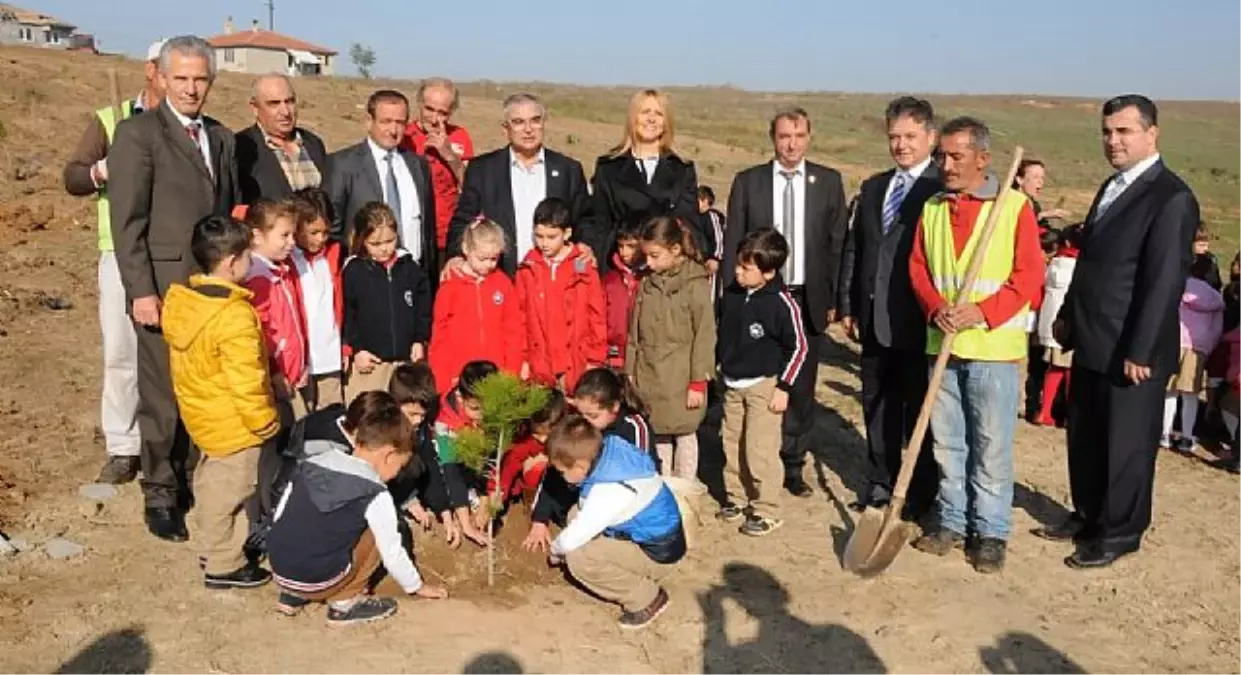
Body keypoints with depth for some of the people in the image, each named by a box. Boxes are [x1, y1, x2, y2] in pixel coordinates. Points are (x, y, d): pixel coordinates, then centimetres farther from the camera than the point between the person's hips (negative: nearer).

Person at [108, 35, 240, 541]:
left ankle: (191, 478, 24)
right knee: (162, 398, 4)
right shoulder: (138, 133, -5)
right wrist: (141, 291, -14)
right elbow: (127, 220, -9)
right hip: (165, 286, -5)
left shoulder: (221, 137, 14)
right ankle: (160, 496, 19)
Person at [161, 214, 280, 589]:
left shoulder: (179, 300, -1)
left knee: (210, 482, 24)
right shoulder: (235, 317, -29)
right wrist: (264, 421, -13)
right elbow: (245, 380, -27)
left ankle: (210, 548, 41)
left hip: (201, 413, 9)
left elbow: (189, 362, 10)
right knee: (233, 491, 7)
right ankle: (224, 565, 19)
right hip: (233, 423, -9)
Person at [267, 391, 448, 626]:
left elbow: (280, 514, 11)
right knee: (376, 533, 9)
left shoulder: (311, 463, 4)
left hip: (279, 570, 6)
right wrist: (416, 586, 13)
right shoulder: (375, 495, -11)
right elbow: (392, 552, -3)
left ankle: (293, 595, 21)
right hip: (318, 581, -6)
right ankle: (344, 603, 8)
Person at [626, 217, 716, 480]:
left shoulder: (696, 284, -11)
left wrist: (698, 381, -13)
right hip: (649, 377, 5)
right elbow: (635, 332, 11)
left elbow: (705, 336, -12)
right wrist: (630, 373, 10)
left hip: (680, 379, -5)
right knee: (658, 436, 14)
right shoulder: (647, 284, 7)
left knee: (684, 436, 8)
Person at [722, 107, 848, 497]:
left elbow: (838, 243, 6)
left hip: (808, 298, 1)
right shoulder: (748, 182, 3)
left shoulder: (829, 182, 5)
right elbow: (732, 244, 3)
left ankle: (793, 465, 21)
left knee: (801, 387, 8)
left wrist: (835, 298, 1)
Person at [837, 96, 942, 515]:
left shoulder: (944, 189, -9)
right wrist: (848, 305, 10)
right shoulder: (872, 188, 14)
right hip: (874, 319, 6)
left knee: (920, 412, 6)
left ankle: (922, 495, 19)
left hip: (919, 321, -6)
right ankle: (880, 484, 29)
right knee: (877, 407, 15)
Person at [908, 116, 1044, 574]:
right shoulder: (933, 208, 9)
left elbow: (1029, 275, -8)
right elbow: (918, 268, 10)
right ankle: (952, 520, 26)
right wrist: (935, 308, -8)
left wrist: (982, 312, -19)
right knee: (947, 443, 12)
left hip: (994, 347, -4)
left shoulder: (1015, 206, -5)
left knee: (992, 448, 2)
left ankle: (991, 531, 15)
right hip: (943, 345, 5)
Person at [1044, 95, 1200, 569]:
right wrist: (1067, 316, 16)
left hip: (1131, 351, -8)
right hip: (1092, 344, 9)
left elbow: (1165, 281, -19)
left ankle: (1119, 534, 21)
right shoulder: (1112, 187, 13)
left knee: (1126, 446, 6)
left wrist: (1140, 352, -20)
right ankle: (1088, 516, 35)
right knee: (1084, 439, 18)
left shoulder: (1171, 197, -15)